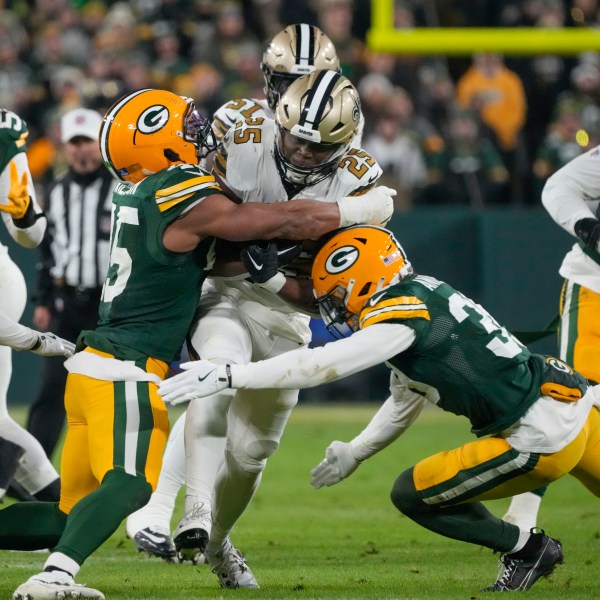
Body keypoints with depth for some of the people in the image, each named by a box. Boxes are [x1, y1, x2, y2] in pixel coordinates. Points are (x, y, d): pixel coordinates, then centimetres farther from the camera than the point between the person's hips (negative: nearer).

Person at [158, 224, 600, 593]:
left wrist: (227, 376, -22)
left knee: (412, 494, 1)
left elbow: (317, 366, -22)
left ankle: (526, 548, 12)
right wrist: (354, 454, 28)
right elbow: (406, 402, 24)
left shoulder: (400, 318, -16)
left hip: (543, 437, -9)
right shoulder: (422, 296, 12)